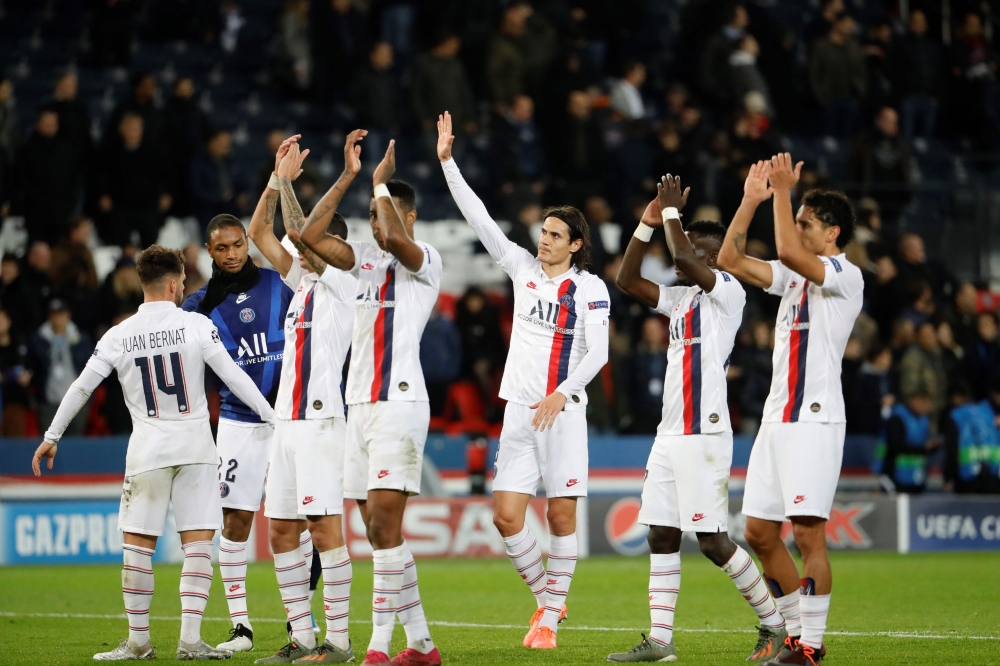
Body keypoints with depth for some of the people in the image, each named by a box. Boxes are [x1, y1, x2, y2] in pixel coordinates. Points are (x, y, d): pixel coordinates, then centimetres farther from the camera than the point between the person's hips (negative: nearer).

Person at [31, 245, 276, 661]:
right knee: (198, 541, 0)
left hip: (147, 451, 1)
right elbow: (233, 377, -5)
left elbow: (81, 387, 5)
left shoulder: (118, 336, 1)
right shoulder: (195, 325, -4)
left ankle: (138, 640, 10)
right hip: (196, 444, -1)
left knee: (138, 543, 6)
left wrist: (52, 437, 16)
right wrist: (274, 419, 2)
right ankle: (190, 638, -7)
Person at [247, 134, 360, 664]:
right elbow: (259, 233, 17)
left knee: (325, 527, -10)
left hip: (322, 420, -9)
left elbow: (304, 234, -17)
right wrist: (277, 180, 8)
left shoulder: (342, 283, -4)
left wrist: (287, 180, -12)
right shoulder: (303, 282, 18)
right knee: (282, 531, 7)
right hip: (287, 420, 9)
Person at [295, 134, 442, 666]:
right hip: (360, 403, 8)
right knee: (381, 532, 8)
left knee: (384, 526, -15)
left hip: (399, 403, -8)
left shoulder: (425, 261, -3)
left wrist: (381, 180, -9)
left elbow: (393, 236, -25)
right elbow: (308, 236, 7)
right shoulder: (367, 257, 16)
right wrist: (349, 176, 5)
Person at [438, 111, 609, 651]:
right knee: (506, 514, -3)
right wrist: (447, 162, 1)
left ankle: (550, 617, 7)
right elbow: (480, 220, 6)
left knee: (561, 516, -2)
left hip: (563, 411, -4)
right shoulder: (523, 268, 8)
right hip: (519, 409, 4)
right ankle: (545, 599, 16)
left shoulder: (590, 287, -2)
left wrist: (562, 394, -21)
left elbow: (598, 351, -9)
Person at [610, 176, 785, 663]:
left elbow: (685, 259, -24)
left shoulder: (727, 291, -8)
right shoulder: (681, 298, 18)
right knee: (661, 535, 5)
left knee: (712, 539, -8)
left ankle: (774, 624, 3)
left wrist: (672, 211, -11)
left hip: (704, 435, -9)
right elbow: (627, 280, 20)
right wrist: (648, 224, 11)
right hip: (670, 435, 9)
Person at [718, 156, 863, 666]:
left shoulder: (845, 275, -7)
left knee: (807, 531, -11)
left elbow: (788, 251, -24)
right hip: (777, 418, 9)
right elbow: (730, 261, 17)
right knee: (759, 533, 7)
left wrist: (783, 191, -16)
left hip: (815, 419, -9)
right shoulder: (795, 275, 18)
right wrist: (752, 200, 11)